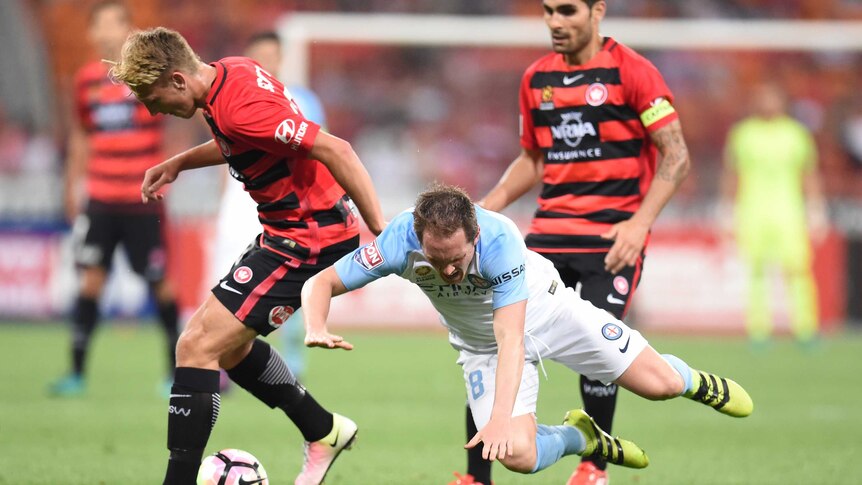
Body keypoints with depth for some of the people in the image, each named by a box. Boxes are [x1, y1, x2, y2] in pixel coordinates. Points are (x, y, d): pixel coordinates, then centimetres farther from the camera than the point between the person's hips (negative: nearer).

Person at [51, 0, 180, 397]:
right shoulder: (87, 80, 7)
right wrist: (73, 188, 18)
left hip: (143, 200, -3)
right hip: (100, 199, 3)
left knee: (159, 282, 2)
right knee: (91, 277, -3)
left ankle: (177, 368, 16)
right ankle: (77, 372, -1)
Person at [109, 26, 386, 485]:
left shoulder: (238, 105, -26)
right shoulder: (230, 72, 3)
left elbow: (335, 150, -29)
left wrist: (380, 230, -26)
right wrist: (178, 163, 14)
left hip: (306, 238, -10)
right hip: (291, 229, 10)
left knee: (197, 347, -12)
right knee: (224, 342, 22)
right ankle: (323, 431, 33)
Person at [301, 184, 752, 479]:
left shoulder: (499, 239, -40)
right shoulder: (400, 242, -33)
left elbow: (511, 338, -45)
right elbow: (321, 283, -24)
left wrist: (501, 417, -56)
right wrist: (316, 328, -46)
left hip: (544, 311, -2)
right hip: (481, 344, 2)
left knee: (659, 384, -3)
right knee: (518, 456, -15)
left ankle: (693, 382, 37)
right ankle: (579, 437, 21)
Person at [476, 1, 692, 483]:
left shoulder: (631, 72, -7)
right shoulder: (536, 78, 11)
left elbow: (676, 157, -9)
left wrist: (640, 222, -20)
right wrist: (491, 204, 7)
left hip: (613, 237, -5)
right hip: (550, 232, 5)